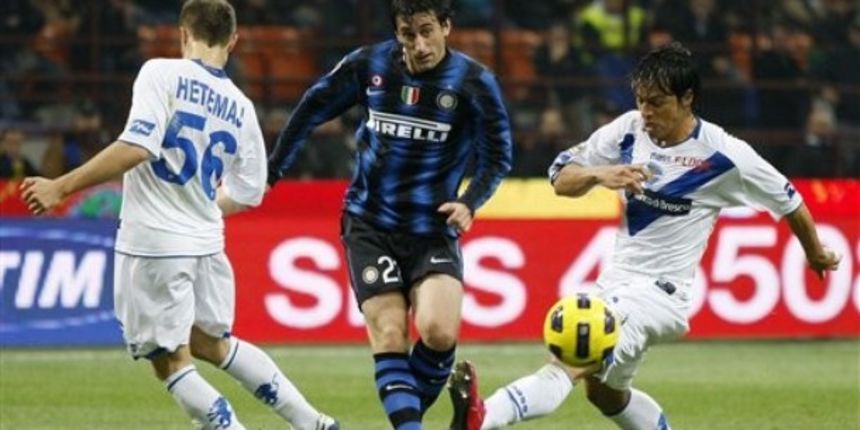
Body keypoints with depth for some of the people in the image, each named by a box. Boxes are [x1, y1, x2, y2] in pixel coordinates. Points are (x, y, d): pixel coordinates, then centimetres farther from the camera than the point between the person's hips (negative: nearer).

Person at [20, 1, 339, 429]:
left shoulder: (162, 74, -9)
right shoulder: (240, 108, 9)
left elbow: (136, 147, -21)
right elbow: (246, 194, 16)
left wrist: (60, 187, -16)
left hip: (153, 245, -6)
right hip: (206, 243, 6)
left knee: (171, 362, 7)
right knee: (212, 344, 26)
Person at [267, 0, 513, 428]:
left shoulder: (472, 83, -9)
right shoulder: (368, 65, -3)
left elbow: (497, 156, 0)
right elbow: (313, 108, 12)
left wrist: (469, 202, -18)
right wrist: (271, 171, 17)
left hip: (432, 231, -1)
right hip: (369, 227, 2)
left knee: (439, 332, -20)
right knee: (389, 338, -10)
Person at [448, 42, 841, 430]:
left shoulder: (724, 155, -12)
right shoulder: (628, 130, -1)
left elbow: (790, 202, 3)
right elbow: (561, 180, 2)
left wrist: (817, 254, 19)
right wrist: (599, 174, -21)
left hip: (659, 293, -8)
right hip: (615, 280, 8)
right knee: (603, 391, 25)